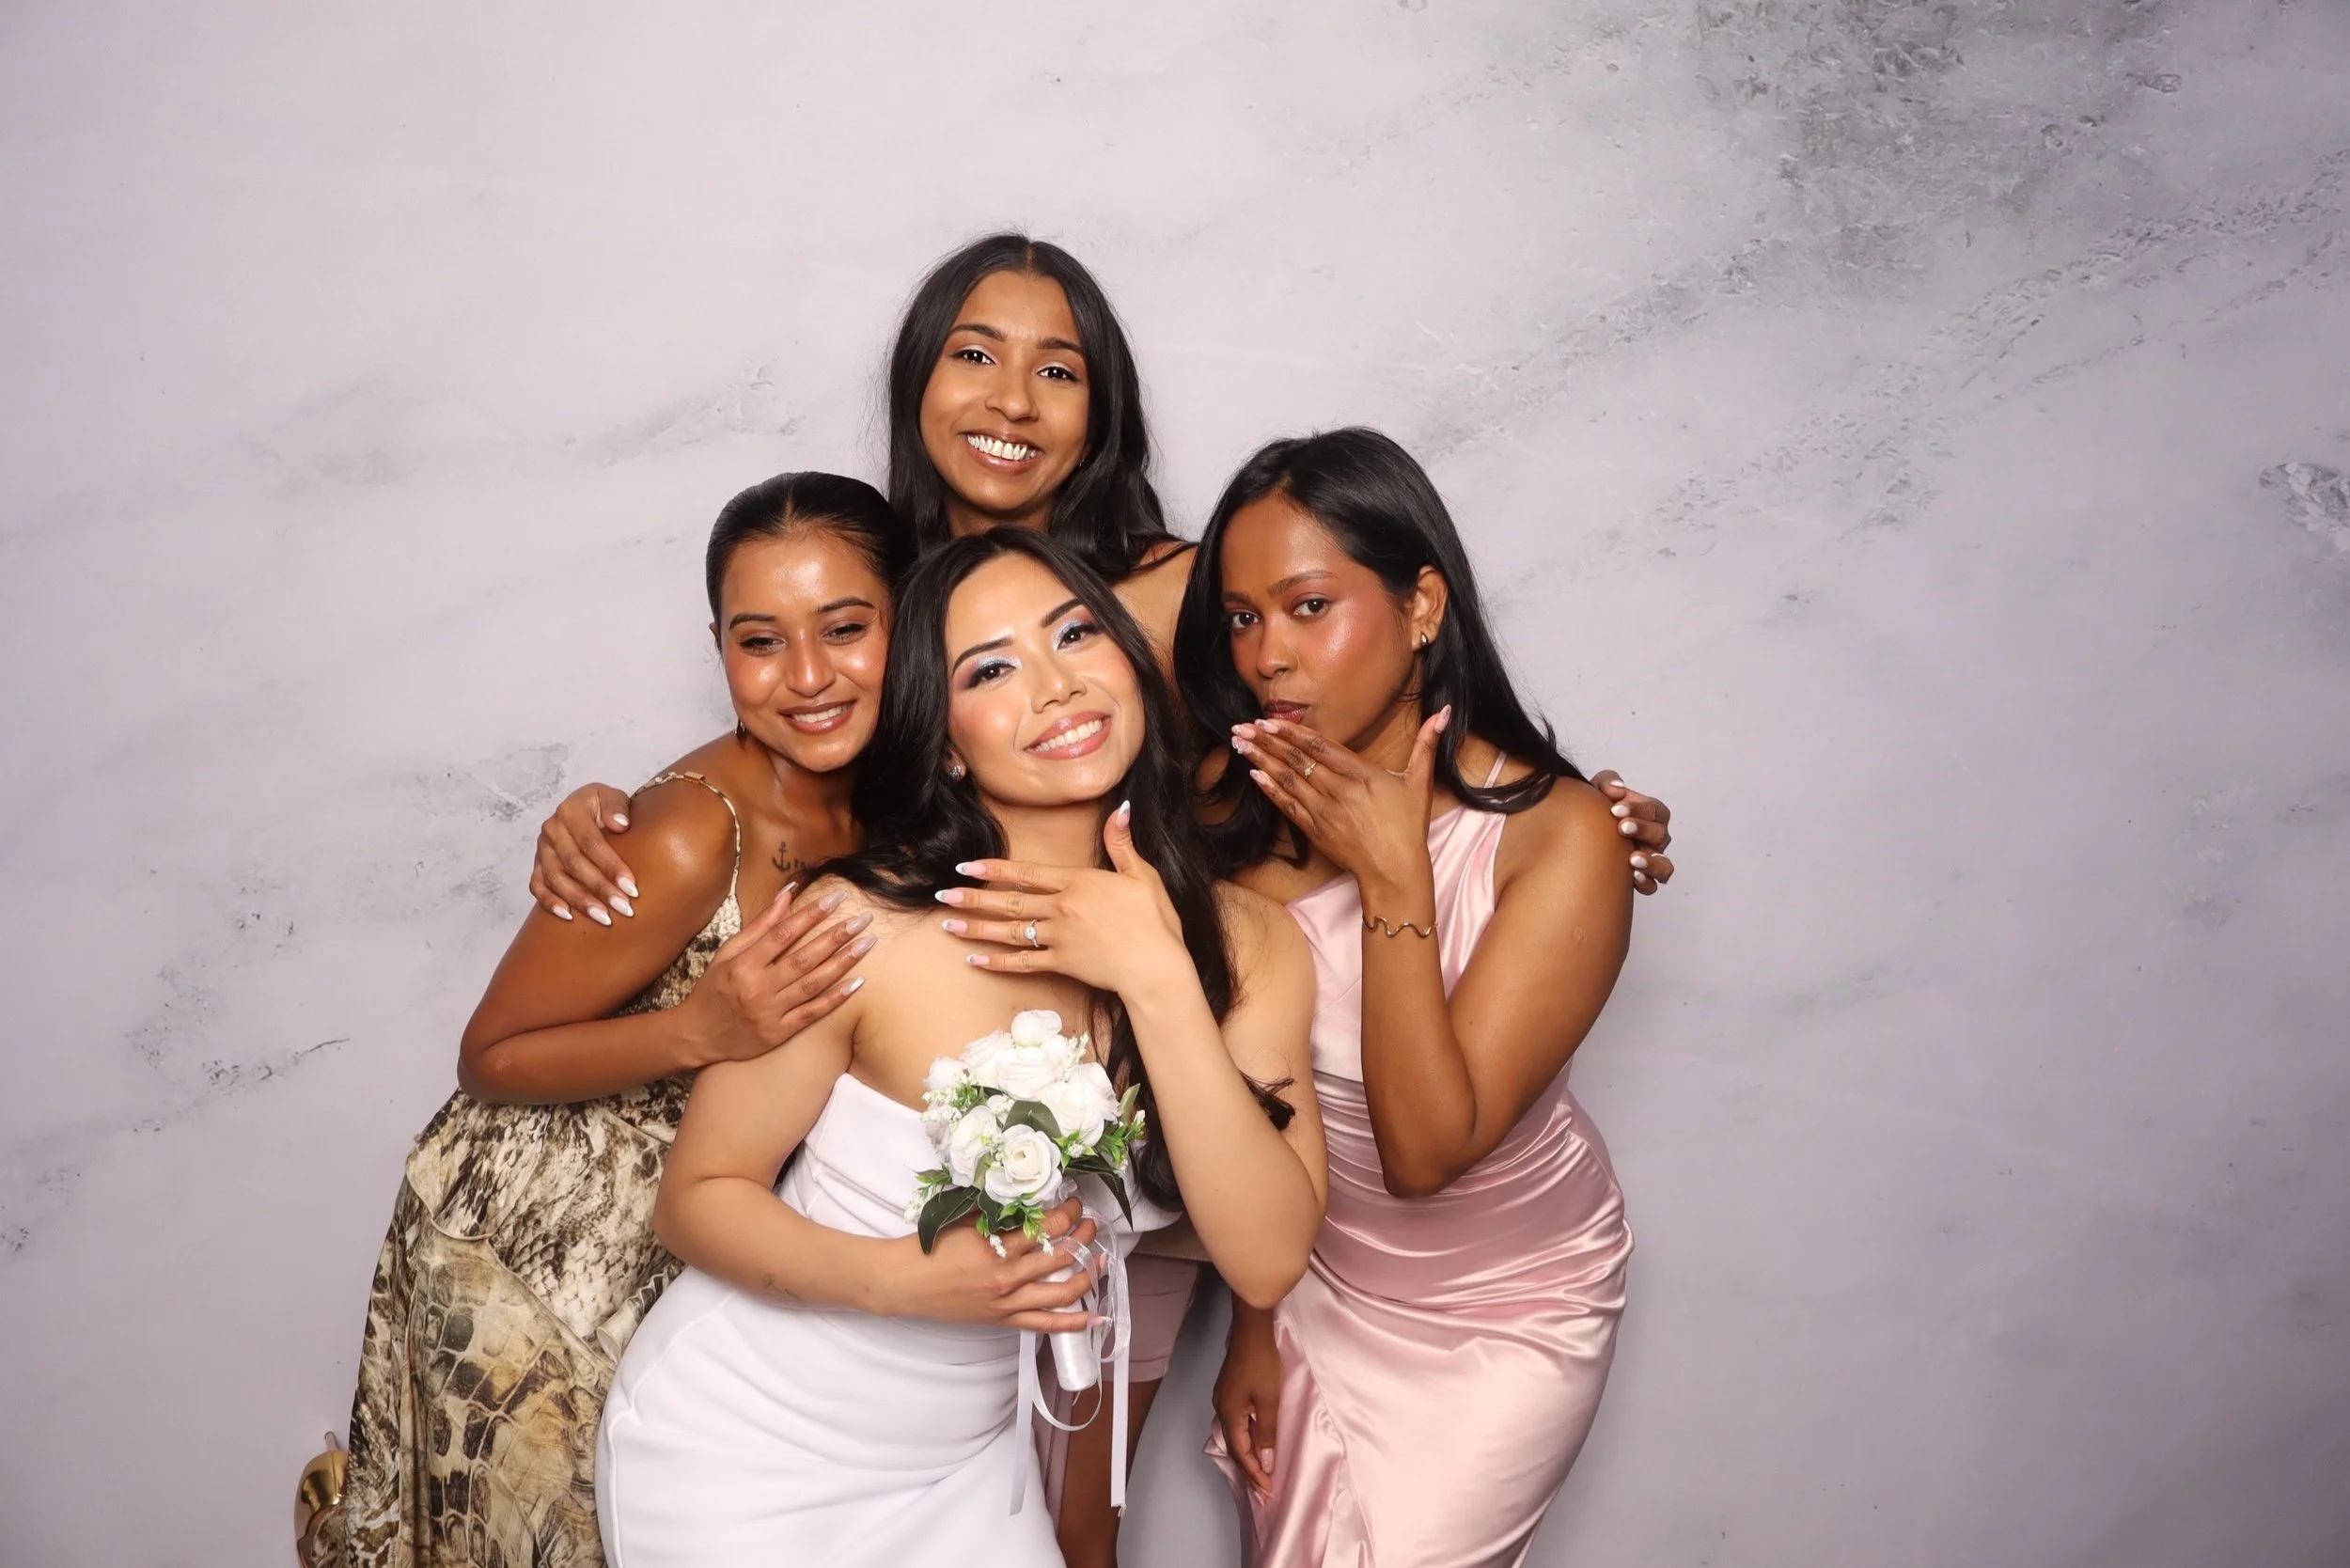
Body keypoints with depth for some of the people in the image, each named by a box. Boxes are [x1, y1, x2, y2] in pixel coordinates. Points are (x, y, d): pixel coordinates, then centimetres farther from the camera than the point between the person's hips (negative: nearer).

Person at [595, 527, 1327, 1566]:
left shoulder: (1250, 946, -11)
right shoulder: (866, 927, -23)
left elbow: (1266, 1261, -20)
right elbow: (697, 1198, -13)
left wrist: (1159, 982, -28)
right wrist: (906, 1278, -29)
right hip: (739, 1450, -3)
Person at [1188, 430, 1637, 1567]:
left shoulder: (1558, 835, -27)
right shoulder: (1238, 814, -16)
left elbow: (1428, 1150, -30)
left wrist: (1391, 879, -33)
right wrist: (1250, 1326, 4)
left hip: (1506, 1314, -3)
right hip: (1314, 1275, 4)